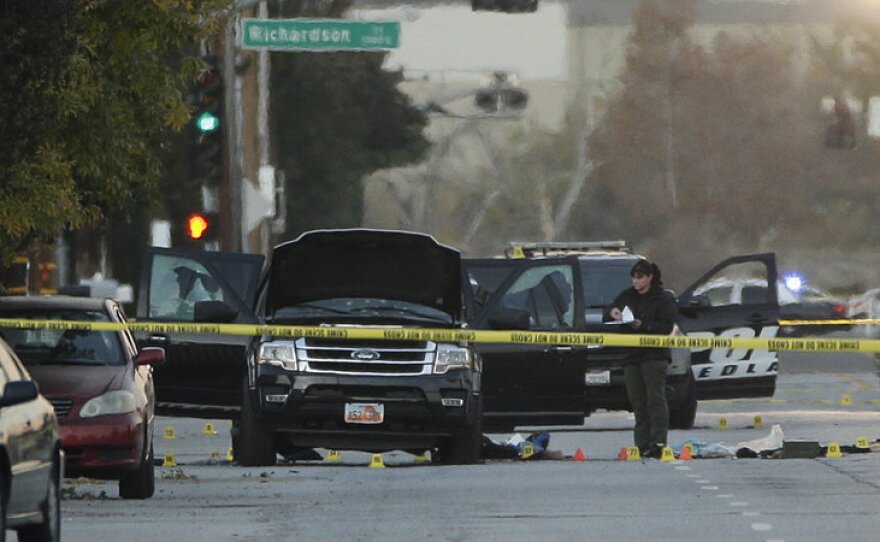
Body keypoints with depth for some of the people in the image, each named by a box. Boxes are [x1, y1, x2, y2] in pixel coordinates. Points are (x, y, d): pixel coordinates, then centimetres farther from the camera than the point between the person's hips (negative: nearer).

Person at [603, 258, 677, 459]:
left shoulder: (663, 298, 1)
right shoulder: (627, 296, 17)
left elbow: (666, 327, -7)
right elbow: (606, 317, 17)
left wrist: (643, 326, -20)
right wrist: (612, 313, -6)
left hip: (654, 354, -6)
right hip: (631, 356, 6)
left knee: (655, 399, -12)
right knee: (638, 402, 4)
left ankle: (658, 442, -18)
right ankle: (642, 445, 4)